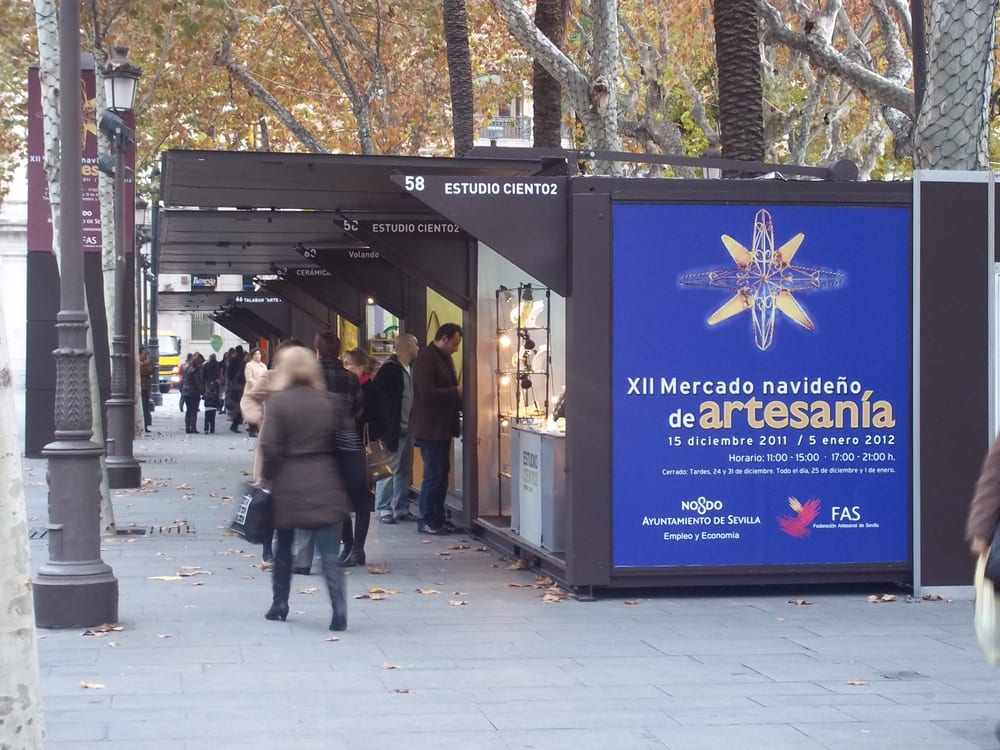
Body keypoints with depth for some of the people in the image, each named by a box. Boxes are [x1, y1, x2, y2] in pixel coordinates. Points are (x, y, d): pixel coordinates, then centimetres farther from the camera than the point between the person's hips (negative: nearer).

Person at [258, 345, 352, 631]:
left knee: (283, 547, 17)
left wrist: (267, 476, 3)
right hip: (324, 482, 2)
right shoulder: (330, 402, 3)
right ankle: (339, 610, -14)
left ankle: (279, 604, 26)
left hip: (288, 483, -2)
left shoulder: (278, 401, -7)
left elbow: (271, 446, -10)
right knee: (329, 551, -2)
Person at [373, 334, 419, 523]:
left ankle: (402, 509, 17)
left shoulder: (410, 369, 15)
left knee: (405, 473, 11)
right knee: (388, 471, -4)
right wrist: (381, 426, -17)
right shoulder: (389, 369, -11)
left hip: (408, 429, 8)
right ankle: (384, 510, 2)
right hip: (392, 429, -8)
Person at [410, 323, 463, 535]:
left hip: (443, 426, 9)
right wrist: (456, 392, -17)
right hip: (429, 428, -9)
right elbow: (427, 393, -24)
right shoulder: (426, 359, -15)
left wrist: (462, 403, 9)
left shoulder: (445, 359, 16)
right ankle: (426, 521, 0)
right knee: (434, 474, -6)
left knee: (442, 472, 11)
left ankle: (437, 517, 18)